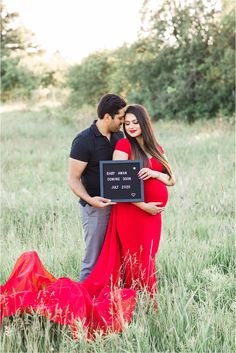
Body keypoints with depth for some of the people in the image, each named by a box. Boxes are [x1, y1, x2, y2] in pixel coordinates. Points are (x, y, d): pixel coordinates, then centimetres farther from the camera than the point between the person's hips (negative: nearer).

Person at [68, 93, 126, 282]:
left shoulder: (119, 136, 8)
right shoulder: (84, 140, -12)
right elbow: (73, 179, -12)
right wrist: (89, 199, -29)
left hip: (117, 203, 6)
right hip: (96, 206, -6)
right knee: (94, 259, -2)